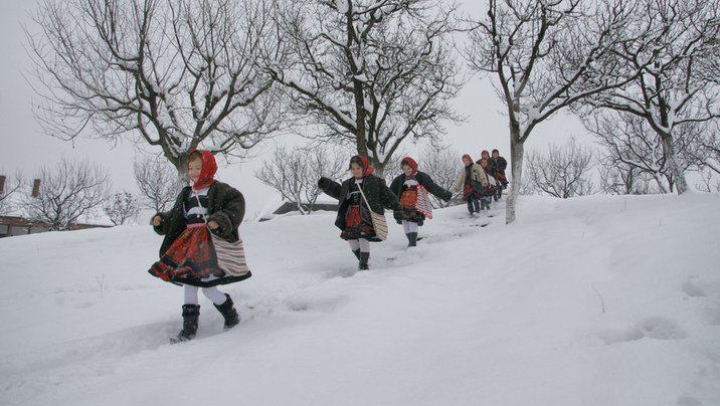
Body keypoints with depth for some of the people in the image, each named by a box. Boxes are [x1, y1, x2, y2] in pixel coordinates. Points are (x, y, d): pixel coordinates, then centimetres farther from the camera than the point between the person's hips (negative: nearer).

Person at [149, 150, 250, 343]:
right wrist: (161, 220, 3)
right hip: (191, 243, 7)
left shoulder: (219, 190, -4)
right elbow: (175, 216, 23)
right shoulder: (186, 193, 19)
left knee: (208, 287, -8)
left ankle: (232, 317, 16)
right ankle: (189, 328, 13)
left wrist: (220, 220, -29)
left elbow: (236, 205, -15)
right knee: (189, 284, 5)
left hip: (211, 242, -7)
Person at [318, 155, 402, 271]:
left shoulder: (375, 181, 0)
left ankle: (364, 265, -4)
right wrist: (326, 185, 20)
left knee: (363, 238, -15)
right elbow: (338, 192, 29)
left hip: (366, 215, -6)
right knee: (351, 239, 3)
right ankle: (363, 260, 21)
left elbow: (387, 195, -1)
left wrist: (396, 206, -9)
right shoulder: (348, 184, 18)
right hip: (351, 216, 6)